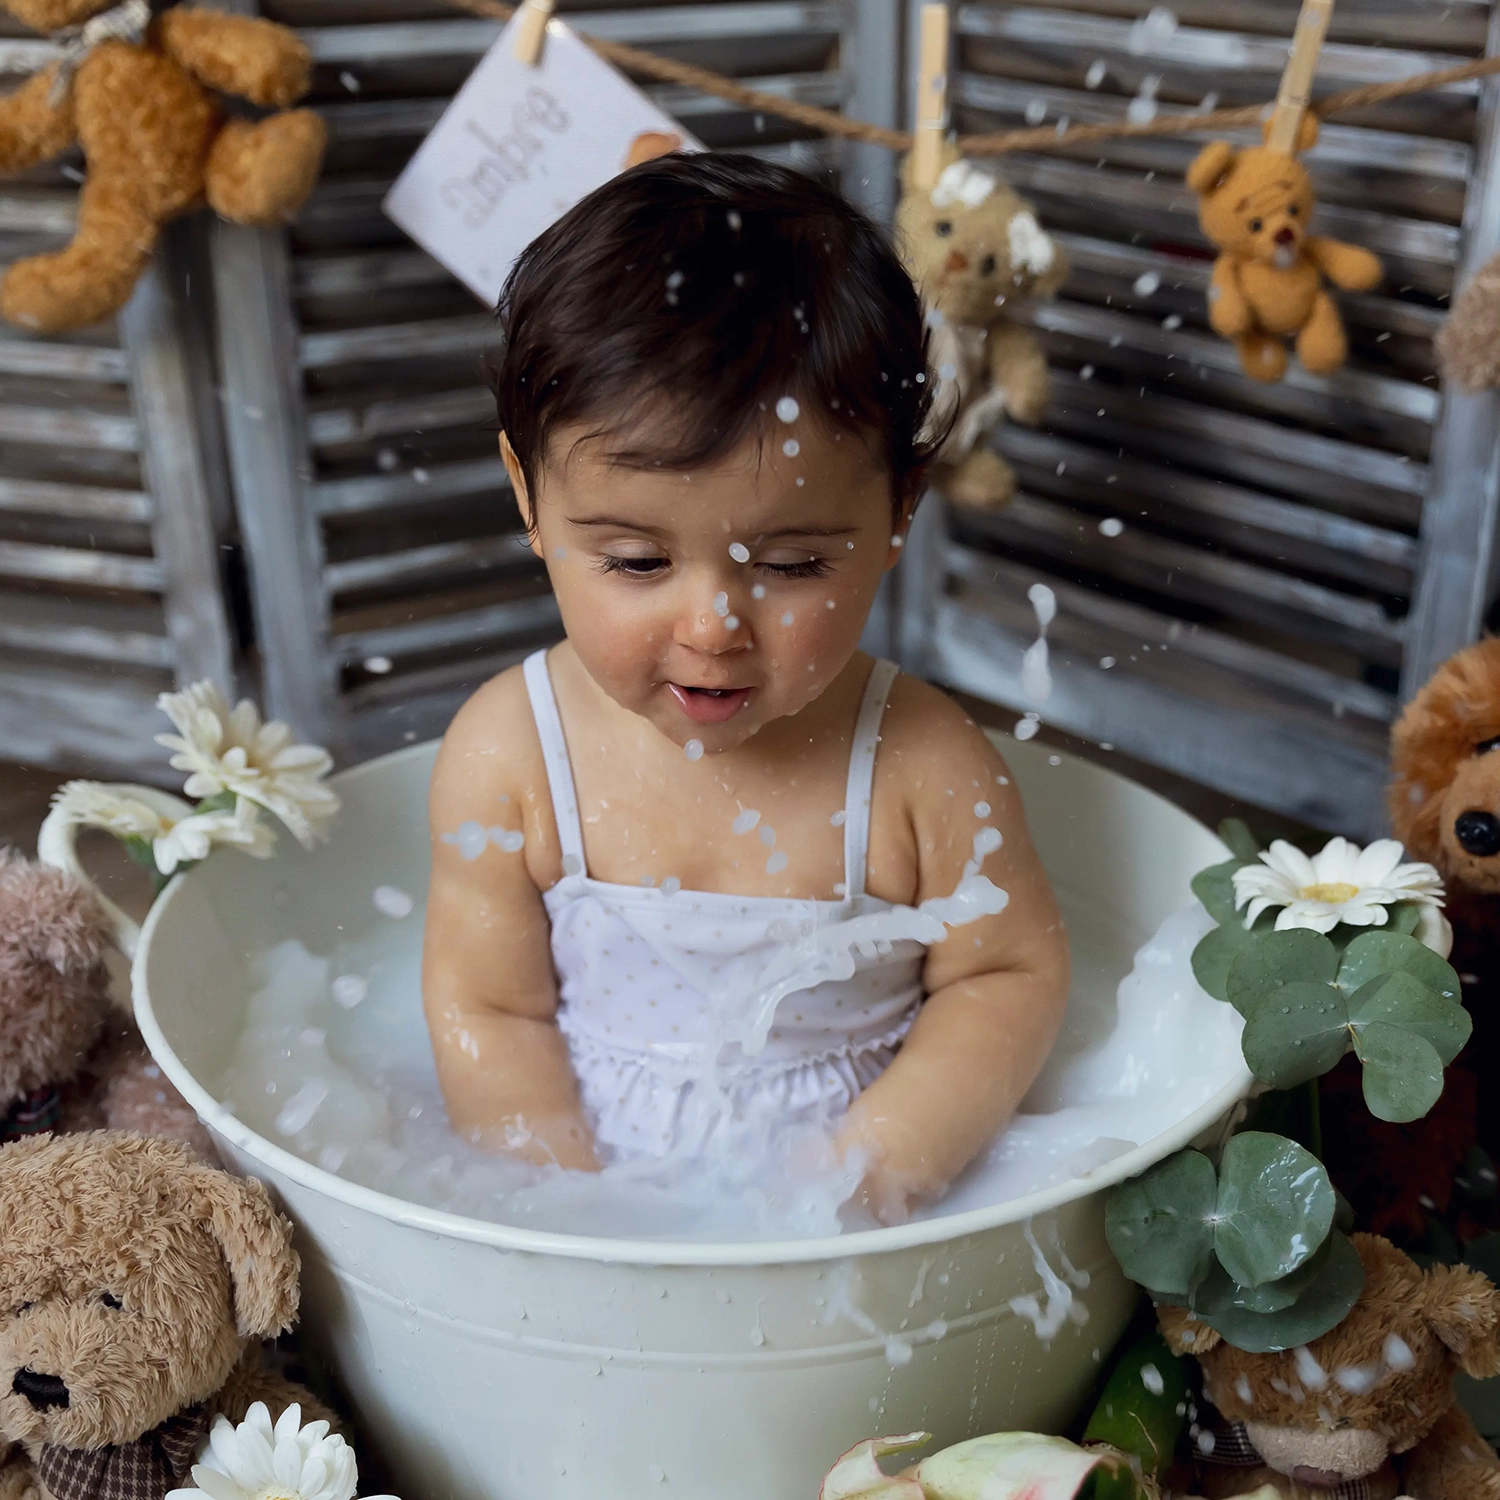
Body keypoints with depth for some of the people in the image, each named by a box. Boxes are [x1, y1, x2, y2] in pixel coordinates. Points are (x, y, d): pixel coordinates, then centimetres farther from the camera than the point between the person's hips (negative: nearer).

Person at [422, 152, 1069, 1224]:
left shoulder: (923, 769, -13)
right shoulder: (508, 753, -11)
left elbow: (1013, 975, -4)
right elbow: (487, 1006, -5)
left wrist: (871, 1168, -15)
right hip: (586, 1165, 0)